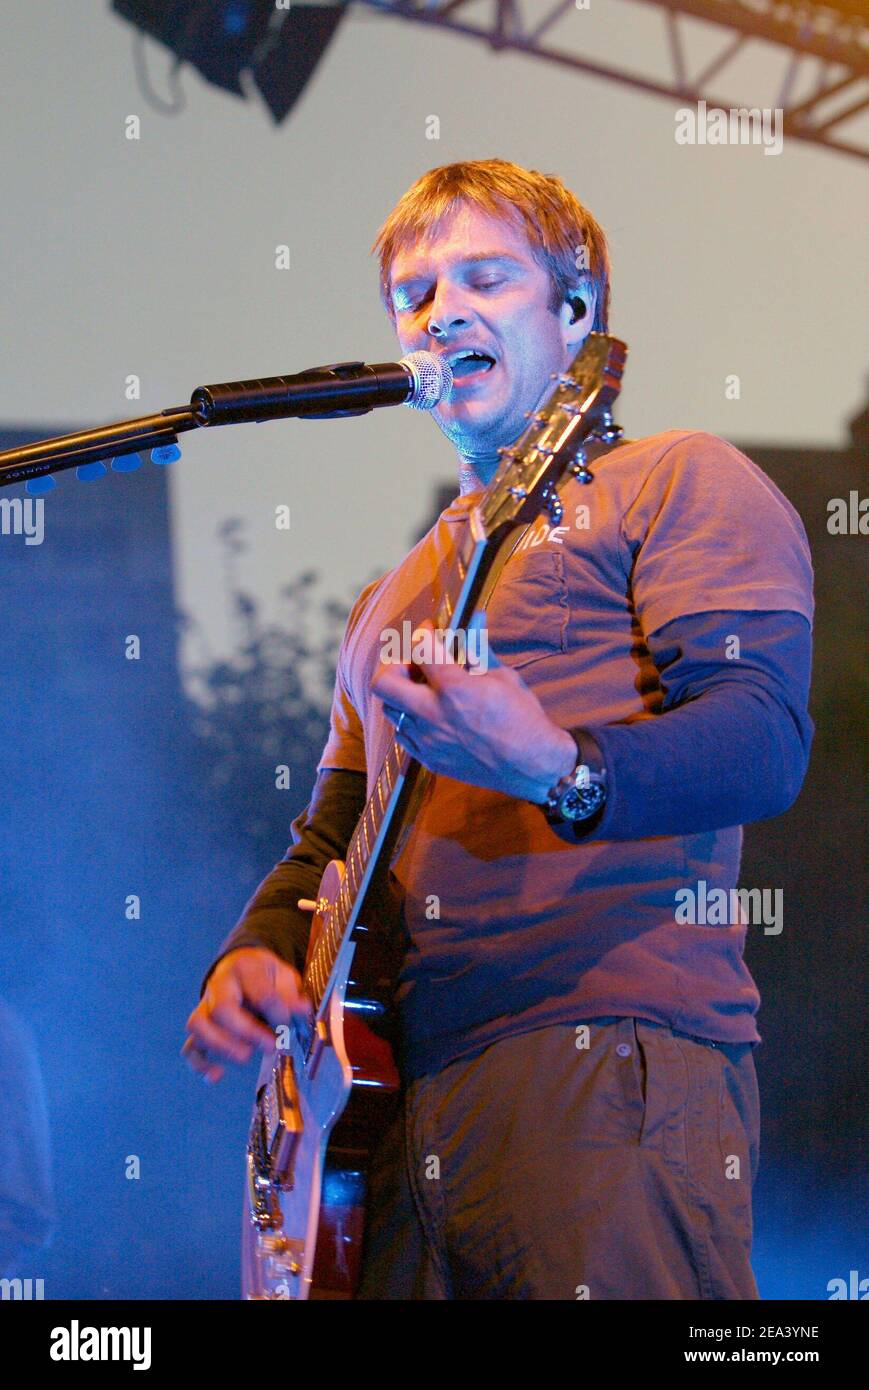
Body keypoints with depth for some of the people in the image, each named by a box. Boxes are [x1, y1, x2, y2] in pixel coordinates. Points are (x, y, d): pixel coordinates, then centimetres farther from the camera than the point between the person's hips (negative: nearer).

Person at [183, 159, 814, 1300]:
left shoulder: (674, 483, 6)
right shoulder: (391, 600, 30)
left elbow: (766, 738, -9)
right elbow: (329, 838, 32)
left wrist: (559, 773, -28)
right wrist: (256, 954, 9)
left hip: (608, 1065, -7)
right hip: (395, 1098, 7)